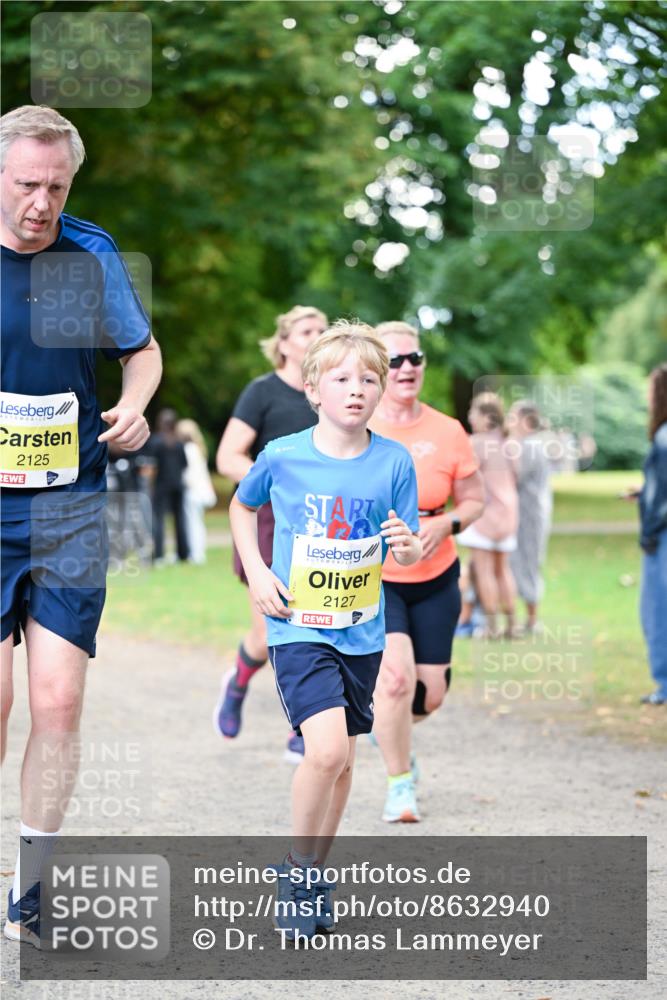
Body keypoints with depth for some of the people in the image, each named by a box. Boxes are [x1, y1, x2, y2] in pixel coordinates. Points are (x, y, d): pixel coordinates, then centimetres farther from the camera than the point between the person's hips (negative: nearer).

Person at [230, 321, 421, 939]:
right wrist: (256, 573, 0)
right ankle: (298, 867, 0)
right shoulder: (282, 457, -8)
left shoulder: (394, 462, -4)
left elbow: (410, 554, 2)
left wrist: (407, 546, -21)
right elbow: (242, 507, 13)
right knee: (326, 748, -21)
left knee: (342, 762, 12)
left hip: (362, 632, 3)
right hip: (298, 627, -3)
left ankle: (311, 877, 30)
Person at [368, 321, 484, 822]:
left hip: (435, 579, 3)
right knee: (396, 674, -23)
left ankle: (388, 727, 42)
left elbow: (474, 500, 5)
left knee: (430, 694, 4)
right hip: (370, 578, -3)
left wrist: (445, 524, -14)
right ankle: (400, 783, -2)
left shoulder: (448, 432, -3)